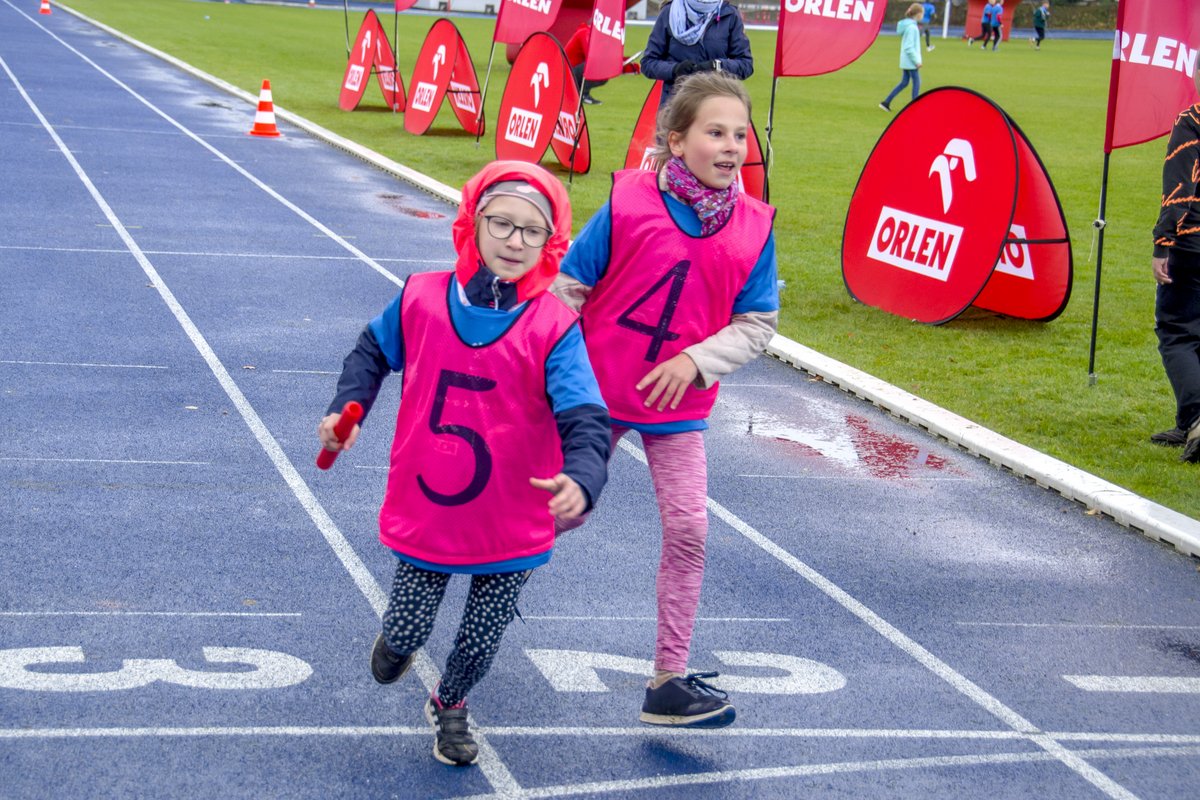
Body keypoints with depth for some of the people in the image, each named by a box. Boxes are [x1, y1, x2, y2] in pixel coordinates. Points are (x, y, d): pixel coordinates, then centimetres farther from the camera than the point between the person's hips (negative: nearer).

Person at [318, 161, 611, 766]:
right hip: (424, 516, 1)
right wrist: (346, 410, -3)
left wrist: (581, 478, -43)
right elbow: (372, 353, 12)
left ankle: (448, 706, 47)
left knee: (479, 646, 14)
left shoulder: (554, 328, -16)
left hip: (510, 528, -1)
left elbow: (585, 418, -24)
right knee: (404, 637, 10)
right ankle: (396, 641, 49)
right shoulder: (420, 298, -8)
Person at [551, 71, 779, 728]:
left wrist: (696, 360, -18)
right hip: (598, 392, -2)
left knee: (688, 531, -2)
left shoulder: (753, 227, -9)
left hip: (678, 406, 2)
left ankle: (669, 680, 8)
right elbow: (568, 287, -8)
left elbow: (757, 323, -4)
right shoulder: (627, 202, -16)